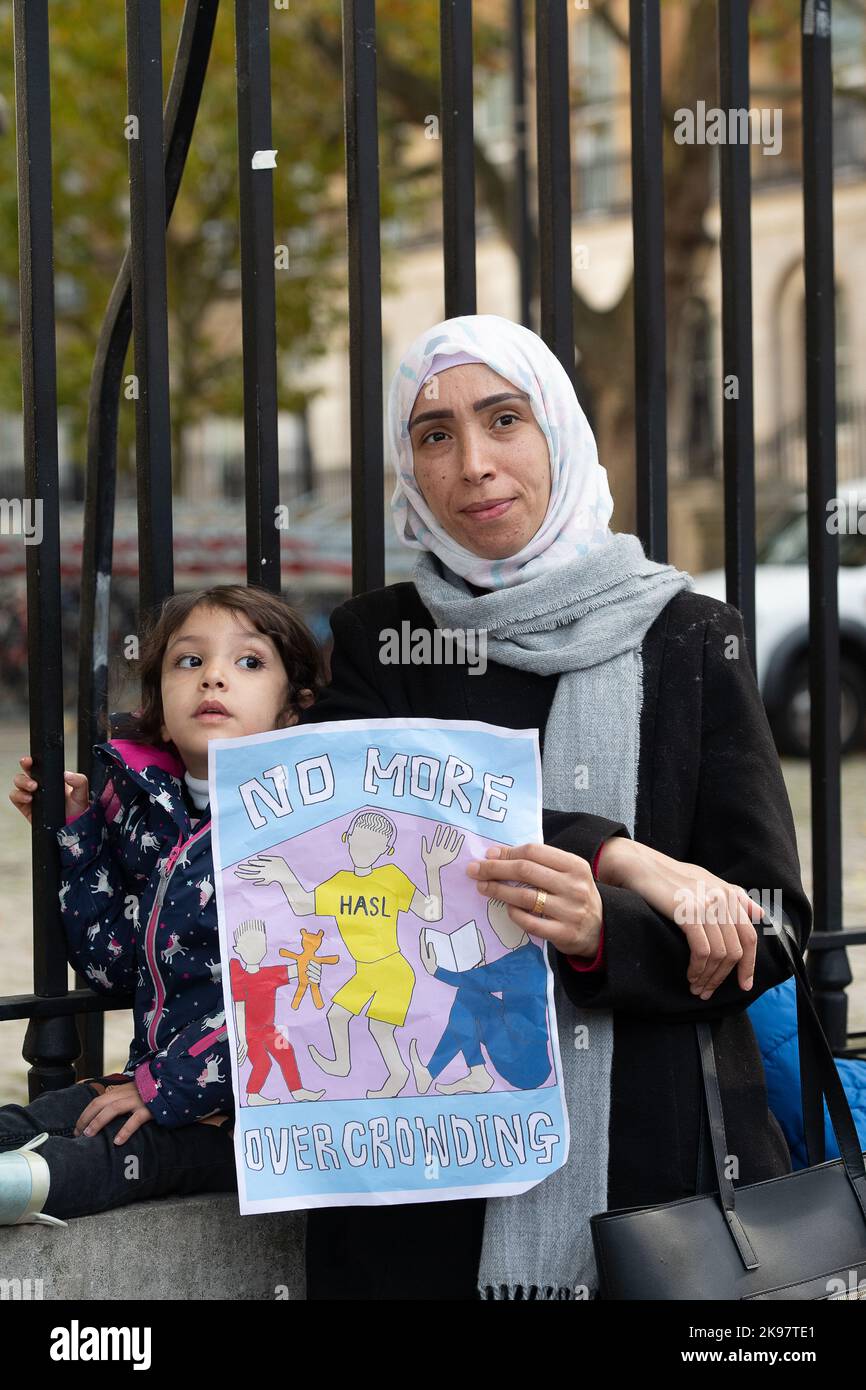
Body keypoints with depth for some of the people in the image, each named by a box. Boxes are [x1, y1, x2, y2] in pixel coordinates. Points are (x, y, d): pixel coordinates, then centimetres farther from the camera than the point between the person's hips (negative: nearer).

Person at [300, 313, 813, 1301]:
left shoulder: (689, 638, 2)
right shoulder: (376, 639, 6)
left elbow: (769, 922, -4)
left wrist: (604, 933, -22)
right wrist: (622, 860, -17)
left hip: (662, 1150, 0)